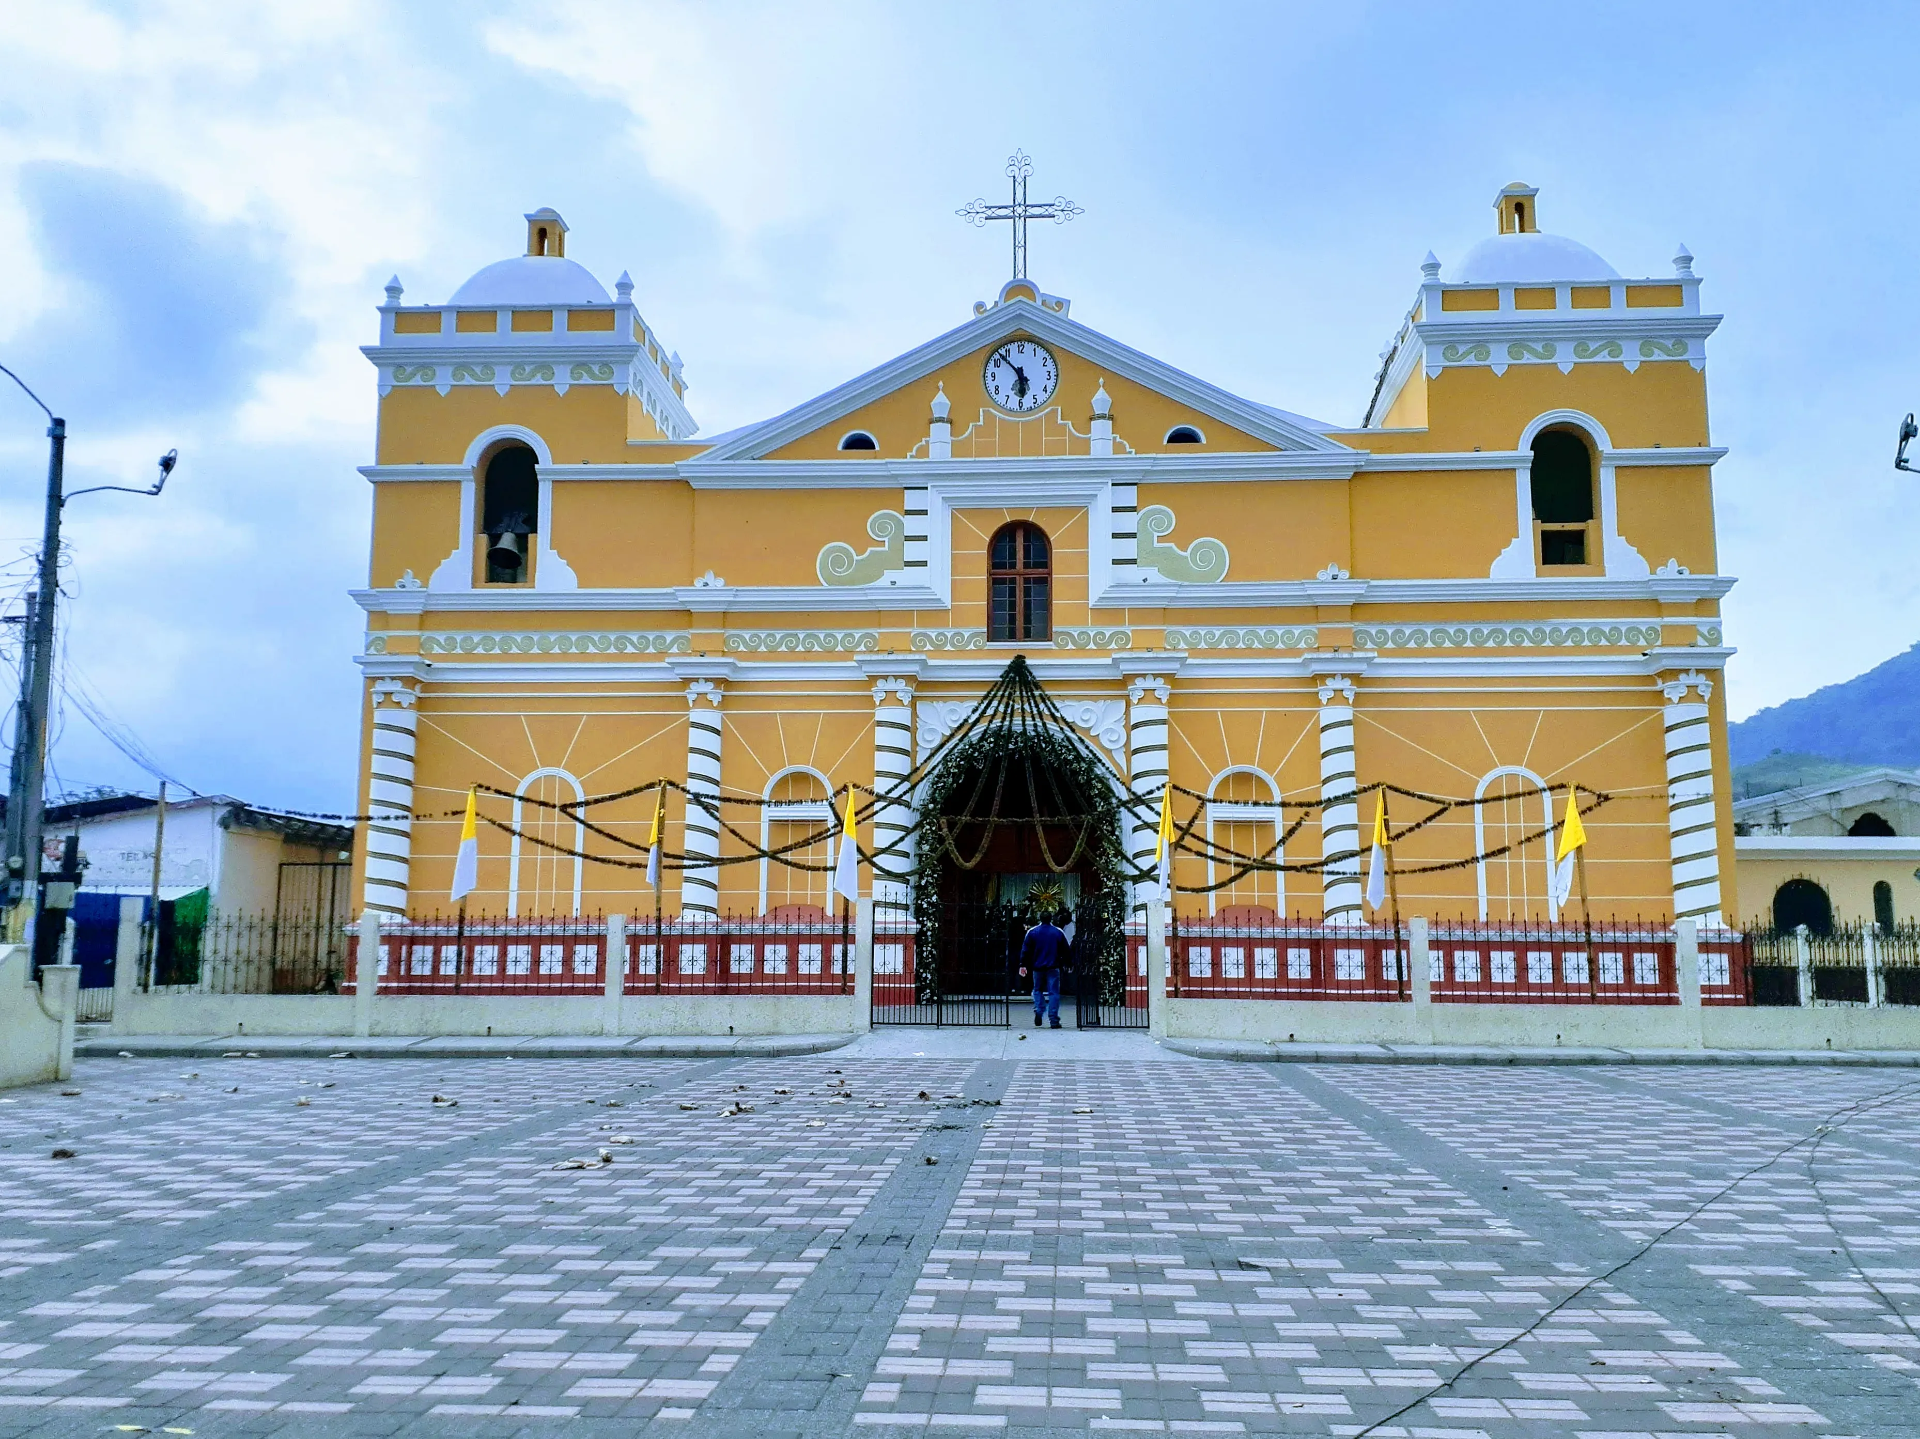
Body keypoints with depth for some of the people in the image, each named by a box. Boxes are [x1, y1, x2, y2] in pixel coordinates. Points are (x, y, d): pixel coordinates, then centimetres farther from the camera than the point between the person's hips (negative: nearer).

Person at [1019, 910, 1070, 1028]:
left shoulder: (1032, 932, 0)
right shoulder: (1059, 932, 2)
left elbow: (1025, 950, -1)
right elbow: (1065, 951, 8)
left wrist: (1023, 965, 2)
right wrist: (1064, 964, 19)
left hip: (1037, 967, 1)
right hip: (1053, 967, -1)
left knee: (1038, 990, 17)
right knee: (1054, 992, 1)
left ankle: (1038, 1012, -5)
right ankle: (1054, 1020, -4)